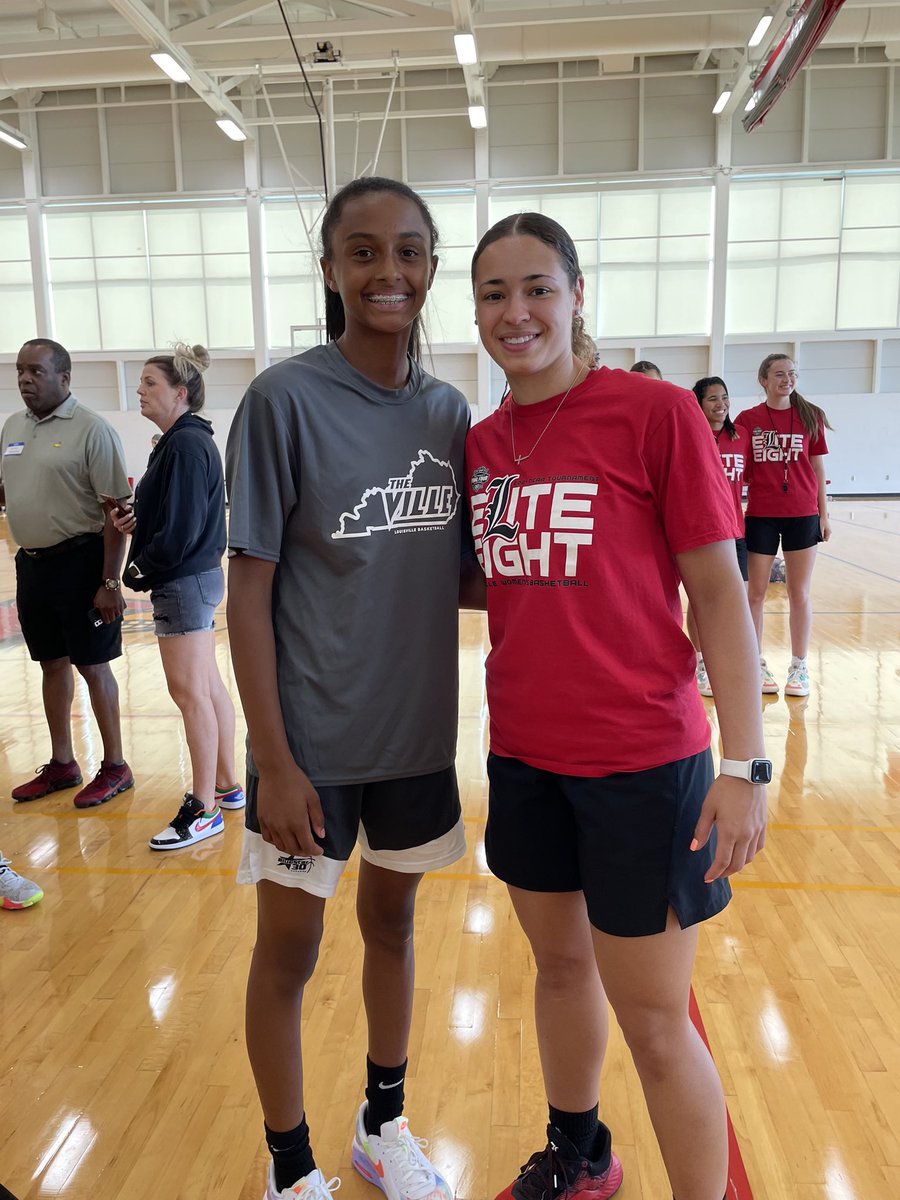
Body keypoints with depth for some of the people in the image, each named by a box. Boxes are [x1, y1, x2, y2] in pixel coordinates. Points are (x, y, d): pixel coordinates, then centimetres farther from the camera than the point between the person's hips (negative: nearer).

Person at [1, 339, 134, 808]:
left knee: (92, 665, 2)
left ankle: (114, 767, 16)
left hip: (79, 562, -6)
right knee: (53, 663, 15)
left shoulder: (91, 429, -11)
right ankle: (61, 764, 29)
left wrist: (110, 582, -17)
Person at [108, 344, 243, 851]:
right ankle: (226, 786, 27)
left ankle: (204, 810, 6)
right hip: (196, 578, 10)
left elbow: (181, 529, -22)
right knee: (207, 687, 15)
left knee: (190, 692, -4)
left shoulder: (186, 445, -17)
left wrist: (142, 570, -10)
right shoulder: (185, 440, 14)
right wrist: (136, 519, -1)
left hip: (185, 582, -10)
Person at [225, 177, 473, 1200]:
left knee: (392, 920, 20)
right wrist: (274, 760, -15)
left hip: (418, 732, 5)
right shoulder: (285, 400, -12)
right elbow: (248, 589, -12)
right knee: (288, 946, 10)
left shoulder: (449, 411, 2)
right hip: (312, 738, -4)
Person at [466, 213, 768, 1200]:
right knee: (560, 964, 23)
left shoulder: (657, 414, -11)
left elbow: (718, 591, -11)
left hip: (642, 761, -5)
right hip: (523, 755, 6)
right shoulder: (480, 444, 5)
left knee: (653, 1022, 7)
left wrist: (744, 763, -14)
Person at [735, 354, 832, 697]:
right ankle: (757, 664, 17)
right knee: (756, 592, 5)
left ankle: (799, 668, 15)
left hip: (802, 515, 0)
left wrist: (824, 514, 3)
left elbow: (818, 468, 6)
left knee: (799, 593, 6)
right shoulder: (747, 419, 1)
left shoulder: (810, 416, 4)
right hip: (760, 515, 0)